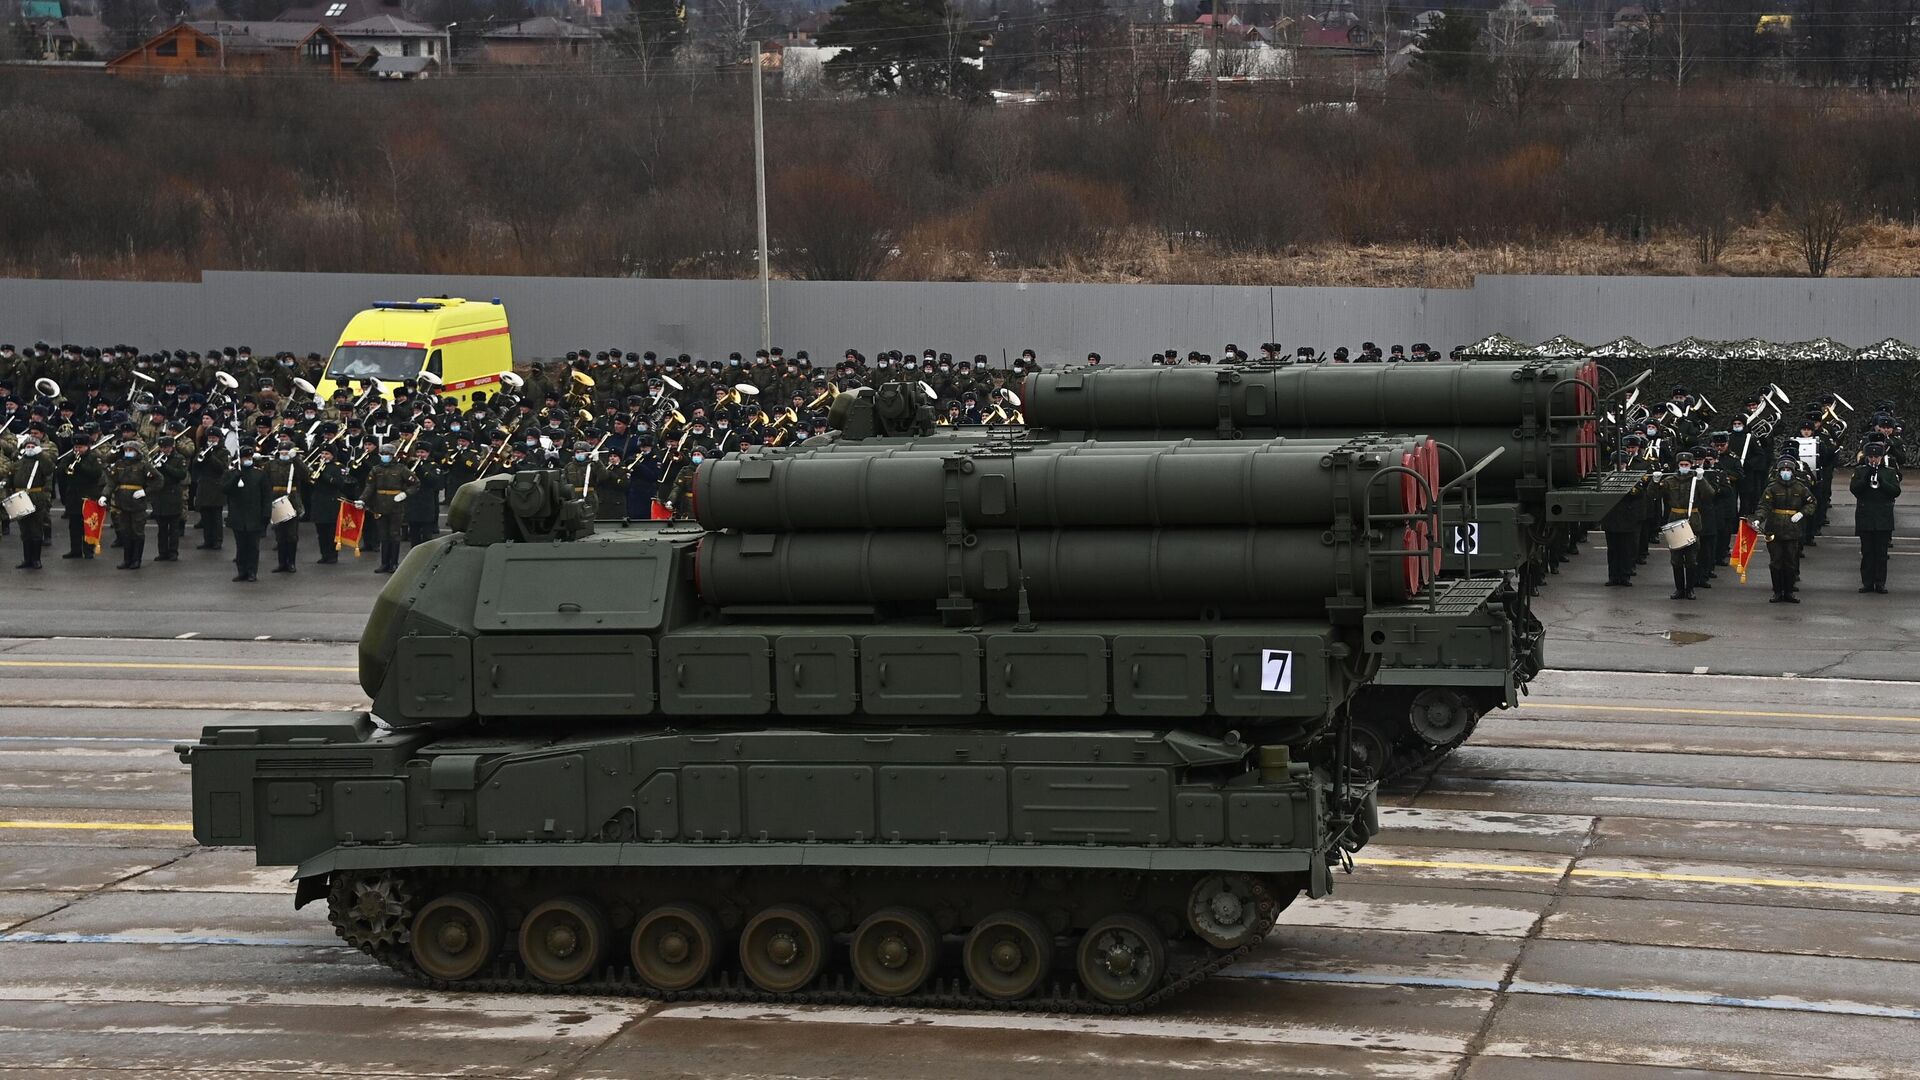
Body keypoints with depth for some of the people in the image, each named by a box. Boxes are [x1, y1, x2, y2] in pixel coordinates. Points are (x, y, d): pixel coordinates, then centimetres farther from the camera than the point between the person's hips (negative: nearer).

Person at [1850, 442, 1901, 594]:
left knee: (1881, 552, 0)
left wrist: (1881, 481, -15)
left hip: (1884, 519, 0)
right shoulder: (1859, 471, 6)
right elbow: (1854, 489, -6)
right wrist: (1867, 478, -18)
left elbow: (1896, 491, -3)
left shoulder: (1890, 472, 7)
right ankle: (1867, 583, 6)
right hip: (1865, 518, 0)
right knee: (1867, 552, 2)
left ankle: (1880, 583, 5)